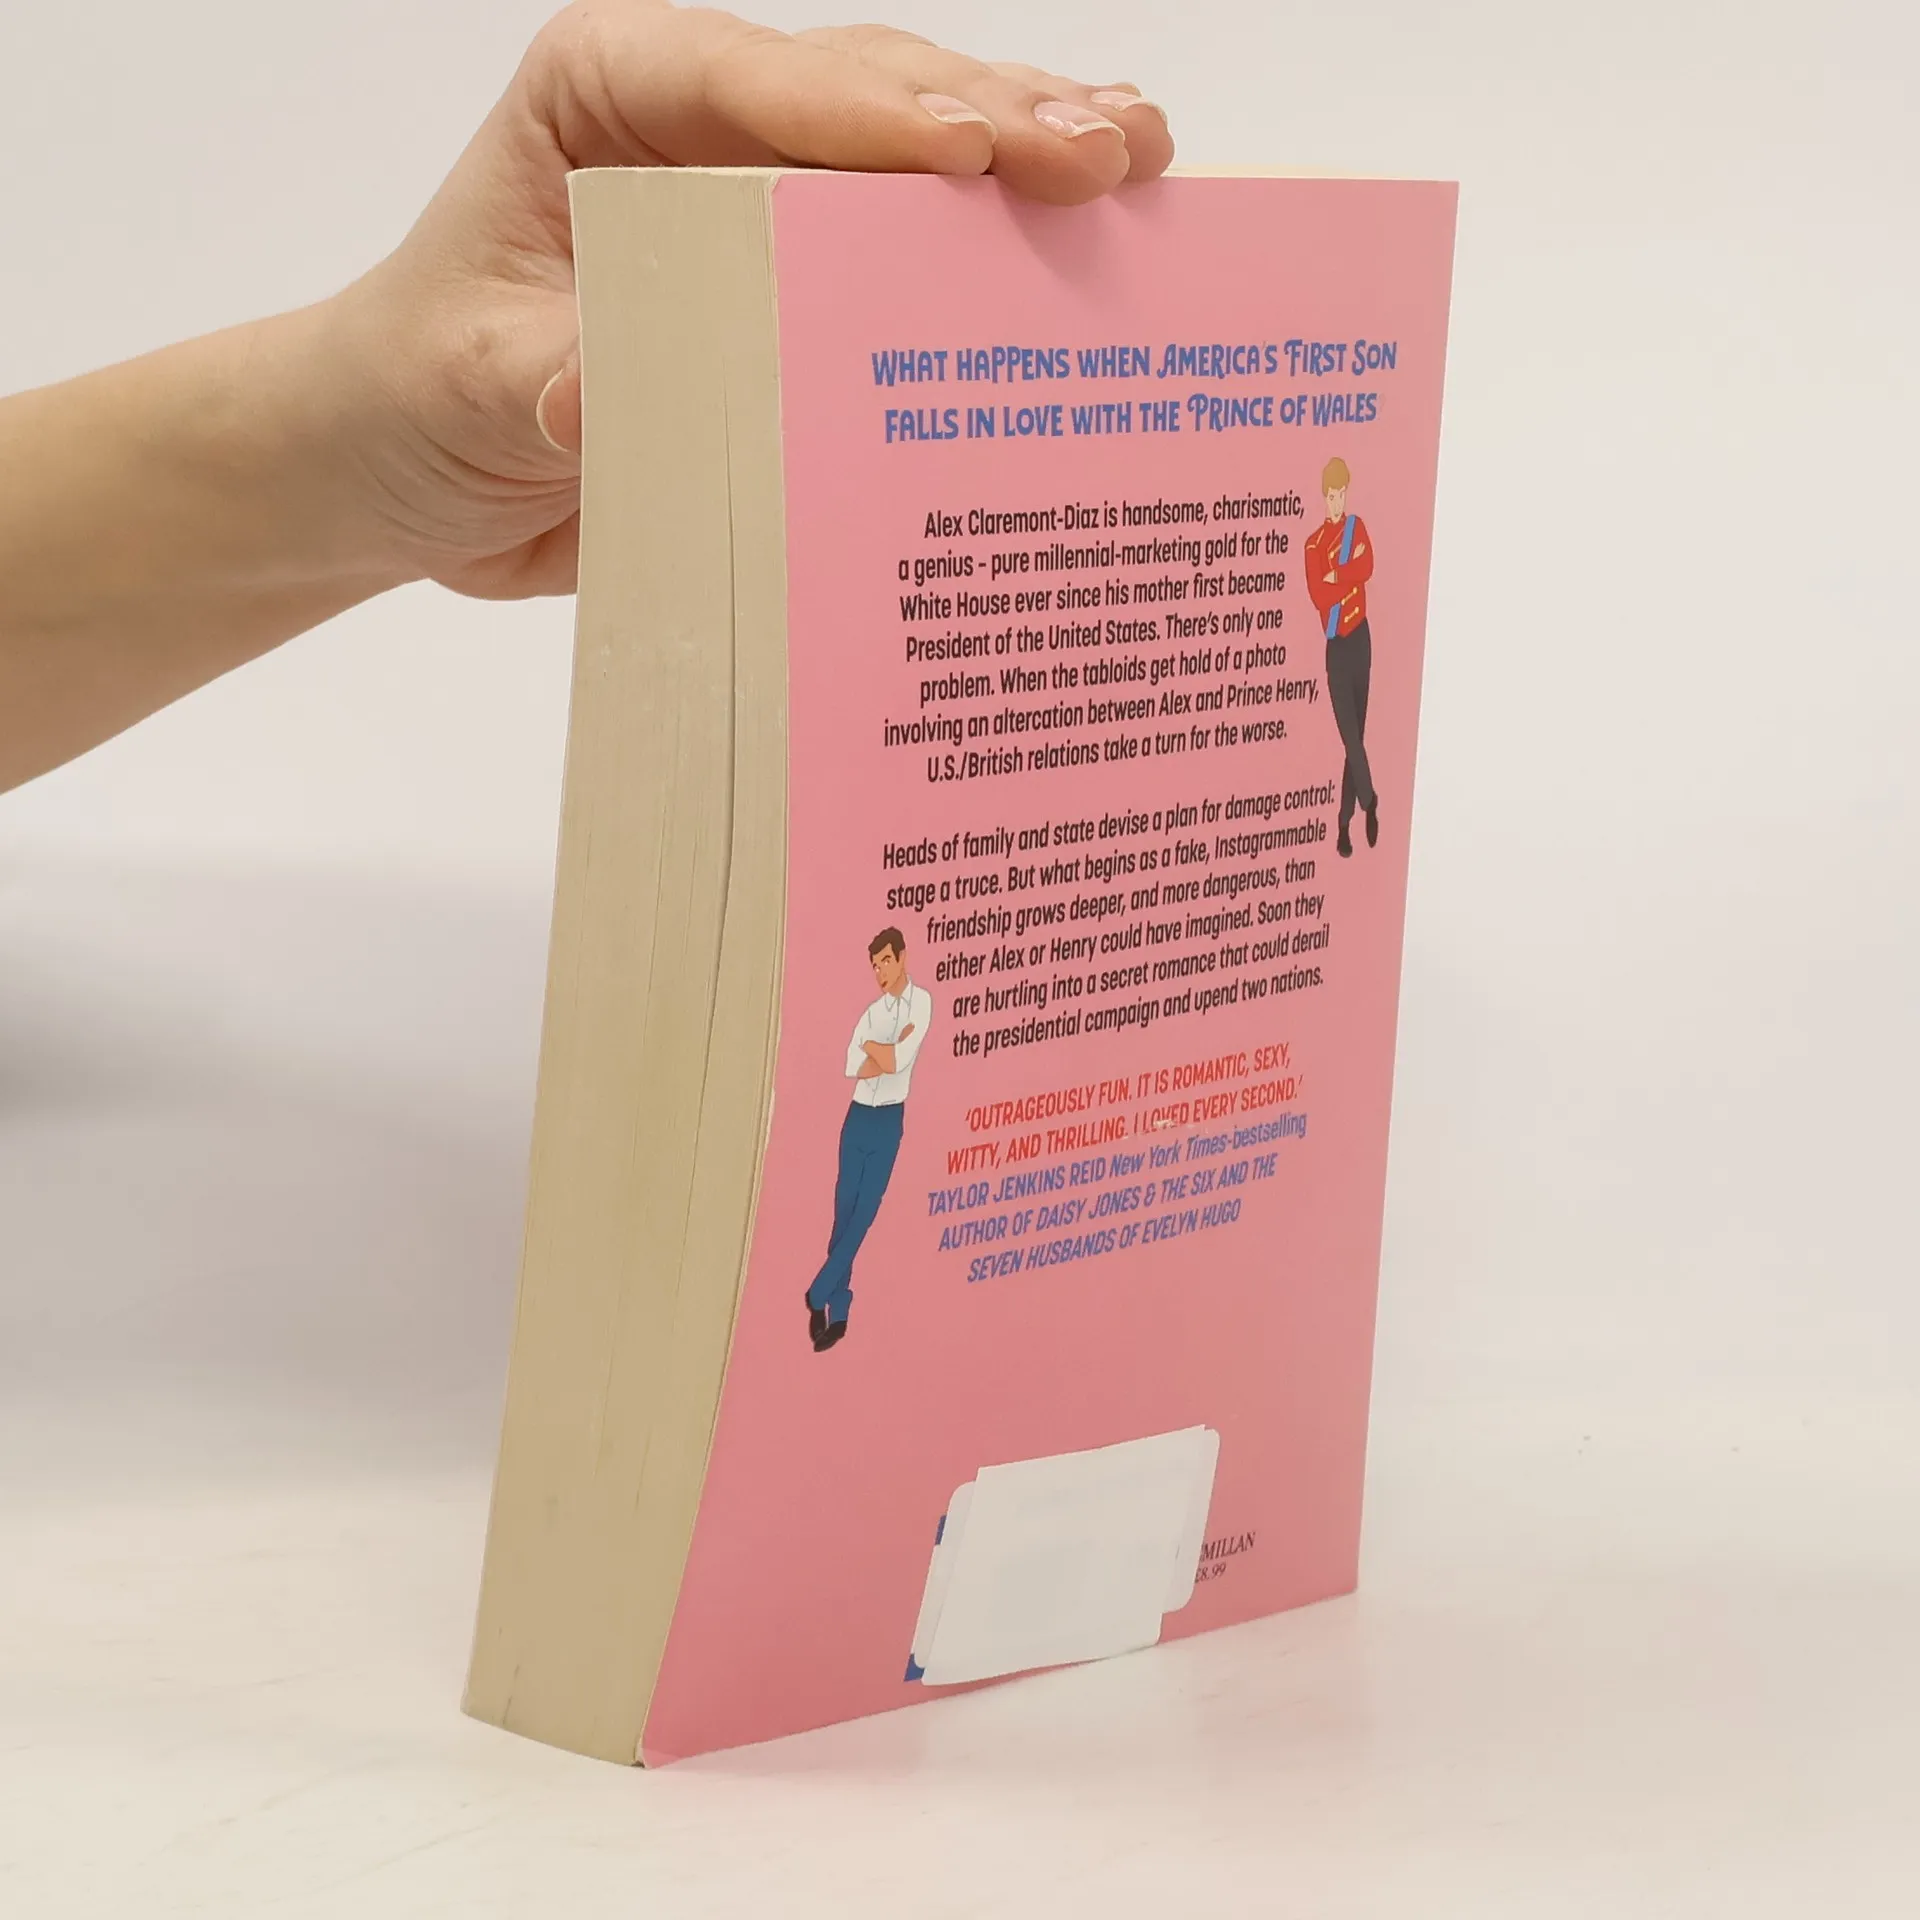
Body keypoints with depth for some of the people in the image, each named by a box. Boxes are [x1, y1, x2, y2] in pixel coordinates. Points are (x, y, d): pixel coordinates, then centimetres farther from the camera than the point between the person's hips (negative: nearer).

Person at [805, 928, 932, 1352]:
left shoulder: (921, 1002, -5)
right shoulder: (873, 1011, 9)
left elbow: (901, 1060, -16)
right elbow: (852, 1066, -4)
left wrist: (872, 1048, -3)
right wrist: (888, 1054, -14)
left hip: (889, 1120, -4)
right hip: (858, 1116, 4)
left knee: (863, 1215, -6)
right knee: (843, 1213, 3)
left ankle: (819, 1294, 2)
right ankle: (838, 1313, 8)